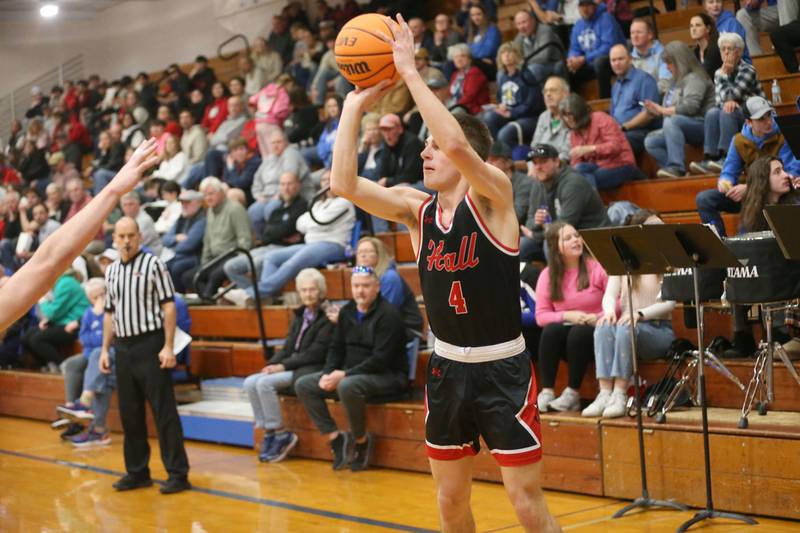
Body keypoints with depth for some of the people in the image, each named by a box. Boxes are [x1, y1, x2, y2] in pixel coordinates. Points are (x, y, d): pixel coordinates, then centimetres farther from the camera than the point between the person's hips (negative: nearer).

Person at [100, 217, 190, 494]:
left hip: (150, 344, -6)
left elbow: (168, 306, -8)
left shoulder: (152, 264, -5)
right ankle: (137, 471, 19)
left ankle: (178, 473, -2)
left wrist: (168, 347, -14)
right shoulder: (111, 271, 13)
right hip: (123, 347, 6)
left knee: (164, 411, -5)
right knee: (129, 413, 10)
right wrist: (105, 349, 13)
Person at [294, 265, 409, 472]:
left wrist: (345, 374, -22)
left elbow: (381, 360, -21)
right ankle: (335, 437, -4)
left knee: (347, 386, -38)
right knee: (303, 385, -3)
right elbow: (336, 347, 14)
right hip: (349, 373, 8)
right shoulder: (347, 311, 9)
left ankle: (362, 440, -14)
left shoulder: (387, 314, -15)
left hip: (387, 375, -8)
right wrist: (328, 374, -6)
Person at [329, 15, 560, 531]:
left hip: (503, 369, -6)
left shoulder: (493, 194, -13)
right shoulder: (417, 209, 2)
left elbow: (457, 144, -33)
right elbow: (344, 184, -9)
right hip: (447, 368, 6)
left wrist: (410, 72, -28)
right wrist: (355, 105, -9)